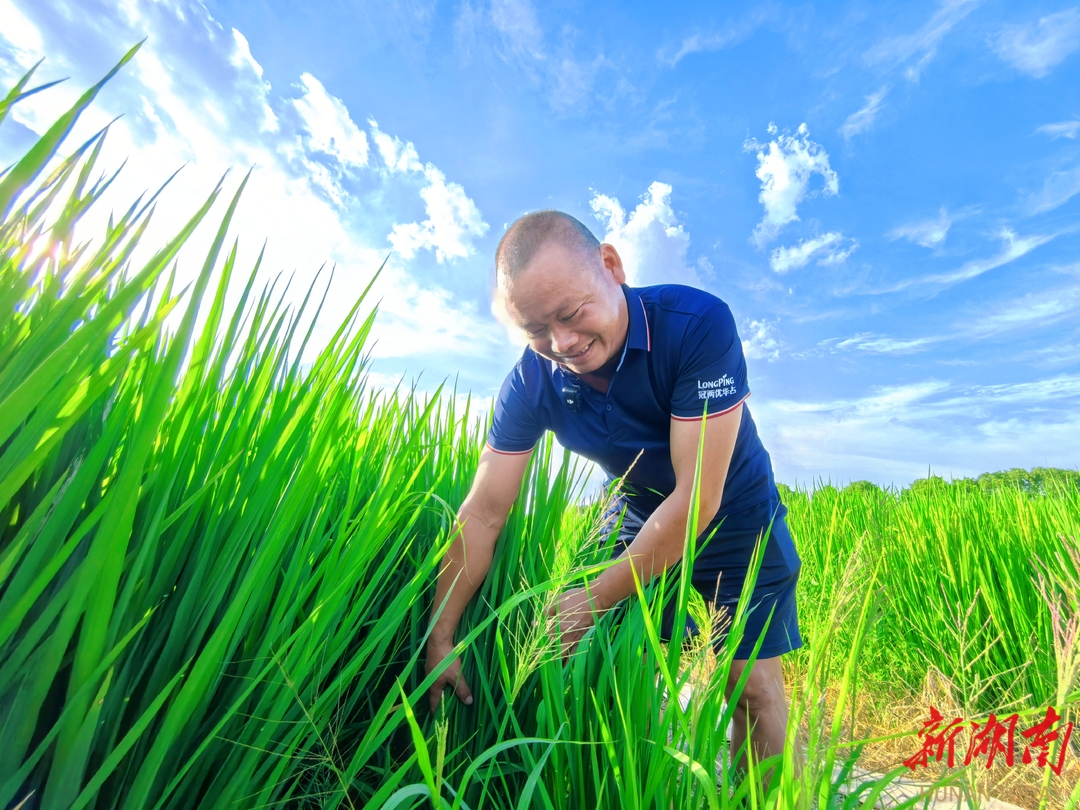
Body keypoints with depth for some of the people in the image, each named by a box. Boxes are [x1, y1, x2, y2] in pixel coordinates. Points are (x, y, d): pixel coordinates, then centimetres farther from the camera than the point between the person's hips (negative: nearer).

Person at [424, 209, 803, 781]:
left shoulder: (697, 324, -32)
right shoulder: (531, 382, -21)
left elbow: (697, 499, -32)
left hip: (735, 521, -2)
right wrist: (441, 635, -20)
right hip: (640, 521, 3)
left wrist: (596, 600, -28)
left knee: (753, 687, -1)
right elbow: (483, 512, -17)